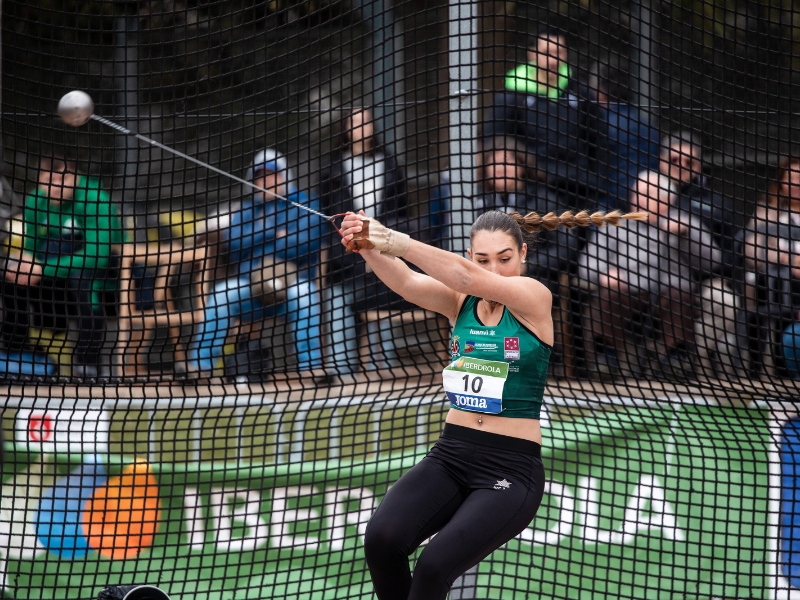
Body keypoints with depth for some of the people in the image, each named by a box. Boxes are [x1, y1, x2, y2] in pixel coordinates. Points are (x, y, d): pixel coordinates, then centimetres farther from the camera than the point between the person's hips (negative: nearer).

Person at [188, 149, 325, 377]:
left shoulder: (305, 205, 7)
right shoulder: (245, 210, 18)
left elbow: (304, 241, -10)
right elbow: (233, 241, -1)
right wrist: (274, 234, -8)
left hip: (291, 282, -3)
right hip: (249, 285, 3)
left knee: (303, 294, -35)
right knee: (220, 295, -25)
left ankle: (311, 366, -38)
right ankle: (201, 365, -28)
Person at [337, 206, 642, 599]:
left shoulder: (534, 298, -6)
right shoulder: (458, 301, 5)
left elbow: (469, 278, -24)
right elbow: (407, 282, -15)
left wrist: (402, 244, -38)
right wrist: (370, 248, -37)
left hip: (512, 468, -4)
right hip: (451, 456, 4)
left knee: (434, 567, -25)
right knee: (382, 538, -23)